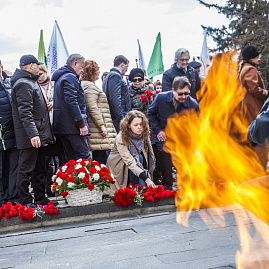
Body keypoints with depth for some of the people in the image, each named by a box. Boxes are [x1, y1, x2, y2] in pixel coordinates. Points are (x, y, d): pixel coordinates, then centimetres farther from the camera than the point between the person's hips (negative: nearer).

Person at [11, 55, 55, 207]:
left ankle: (41, 198, 23)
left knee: (39, 167, 15)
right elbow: (25, 112, -23)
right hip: (29, 136, -11)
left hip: (39, 135, 11)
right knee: (26, 168, -4)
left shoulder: (31, 82, 19)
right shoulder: (23, 84, -14)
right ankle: (26, 202, 2)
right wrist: (33, 134, -28)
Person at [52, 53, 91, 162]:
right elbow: (71, 101, -20)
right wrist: (81, 123, -20)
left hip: (61, 125, 10)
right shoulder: (70, 77, -10)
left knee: (70, 158, 11)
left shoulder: (59, 78, 23)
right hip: (72, 126, -10)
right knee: (84, 156, -12)